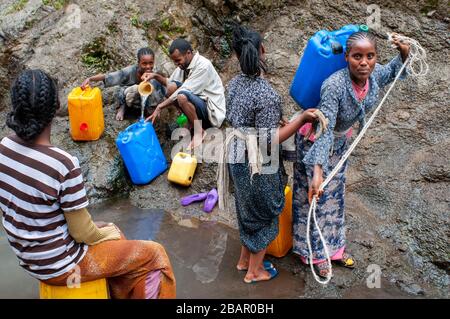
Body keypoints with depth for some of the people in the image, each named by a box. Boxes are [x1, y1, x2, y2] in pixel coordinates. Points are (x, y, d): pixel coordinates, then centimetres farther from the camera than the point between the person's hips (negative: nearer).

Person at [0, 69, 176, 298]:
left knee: (109, 231, 30)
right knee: (154, 255, 6)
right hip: (60, 264, -7)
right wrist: (107, 233, 0)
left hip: (28, 258, 8)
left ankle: (123, 294, 43)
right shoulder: (63, 164, -32)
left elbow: (22, 209, 4)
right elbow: (82, 233, -22)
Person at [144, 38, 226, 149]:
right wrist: (156, 76, -6)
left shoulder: (203, 66, -23)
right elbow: (169, 82, 14)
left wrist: (160, 107, -23)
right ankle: (191, 121, 2)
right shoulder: (184, 63, 1)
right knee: (172, 86, -9)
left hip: (211, 109, -8)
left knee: (182, 96, -33)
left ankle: (199, 130, -11)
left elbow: (184, 91, -26)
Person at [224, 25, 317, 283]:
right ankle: (255, 271, 31)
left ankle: (245, 259, 44)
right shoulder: (267, 94, -27)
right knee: (264, 213, 14)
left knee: (249, 209, 26)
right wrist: (301, 119, -24)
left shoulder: (235, 84, -3)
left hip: (237, 158, 7)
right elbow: (269, 141, -24)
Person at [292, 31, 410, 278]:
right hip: (314, 142, -6)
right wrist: (317, 170, -50)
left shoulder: (374, 74, -17)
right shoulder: (334, 85, -38)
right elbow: (324, 130, -41)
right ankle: (315, 253, 30)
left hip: (340, 142, 7)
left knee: (335, 194, 21)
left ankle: (333, 246, 43)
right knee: (314, 198, 8)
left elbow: (391, 74, 9)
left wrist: (404, 55, -10)